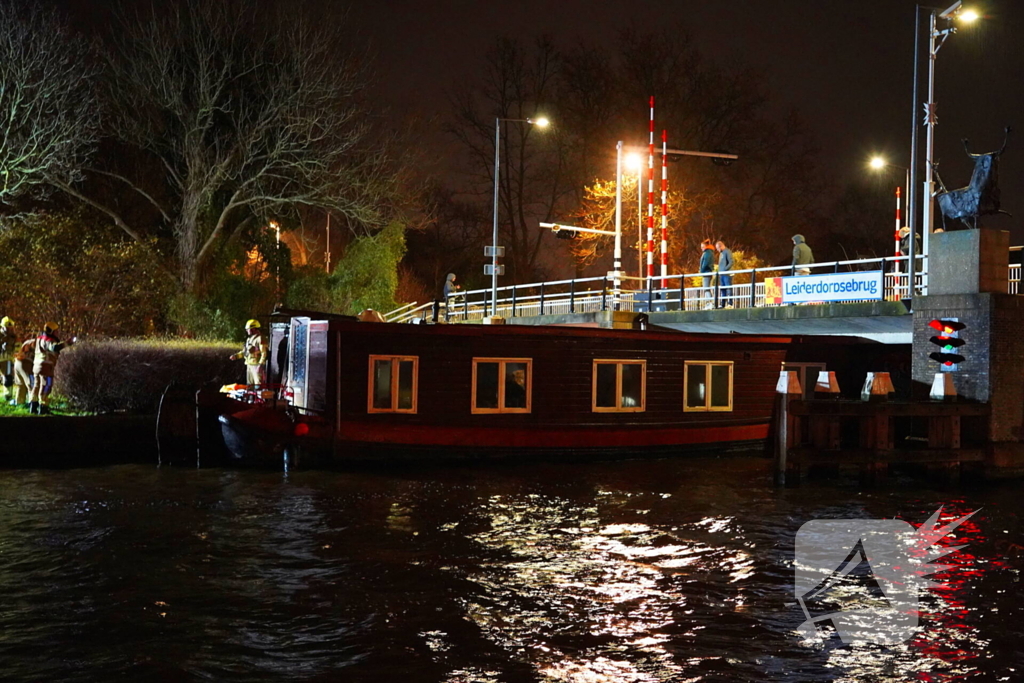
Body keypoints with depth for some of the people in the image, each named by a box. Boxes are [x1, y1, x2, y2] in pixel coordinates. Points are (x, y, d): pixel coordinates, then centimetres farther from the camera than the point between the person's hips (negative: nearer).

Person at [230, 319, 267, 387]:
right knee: (250, 385, 14)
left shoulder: (260, 339, -12)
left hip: (256, 365, -9)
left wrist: (260, 364, -27)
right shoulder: (249, 339, 17)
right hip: (249, 365, 9)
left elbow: (264, 353, -19)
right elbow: (244, 351, 26)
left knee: (258, 384, -12)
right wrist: (236, 356, 14)